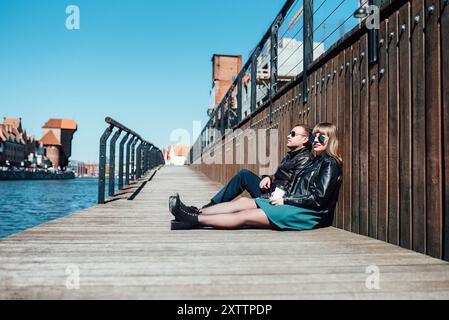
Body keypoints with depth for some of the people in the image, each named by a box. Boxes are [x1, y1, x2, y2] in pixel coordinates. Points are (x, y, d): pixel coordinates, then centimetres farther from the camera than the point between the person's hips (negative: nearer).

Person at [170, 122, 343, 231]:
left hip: (310, 215, -9)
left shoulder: (330, 163, -6)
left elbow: (319, 198, -16)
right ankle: (196, 213, -9)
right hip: (296, 208, 9)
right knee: (243, 201, -3)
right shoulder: (316, 161, 21)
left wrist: (285, 200, -13)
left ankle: (195, 220, -18)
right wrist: (281, 196, 0)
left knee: (244, 216, -17)